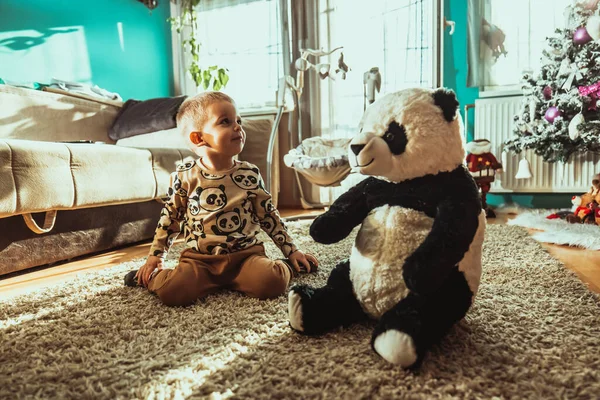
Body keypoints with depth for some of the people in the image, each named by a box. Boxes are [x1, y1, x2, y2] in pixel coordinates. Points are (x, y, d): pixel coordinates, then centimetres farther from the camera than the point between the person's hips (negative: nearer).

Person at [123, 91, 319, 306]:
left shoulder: (250, 174, 0)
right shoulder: (184, 177, -2)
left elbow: (269, 216, 8)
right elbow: (169, 219, 10)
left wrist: (292, 251, 7)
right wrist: (155, 256, 7)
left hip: (246, 254, 0)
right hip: (199, 258, 0)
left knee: (271, 282, -27)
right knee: (172, 291, -24)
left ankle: (285, 267, 8)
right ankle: (153, 276, 11)